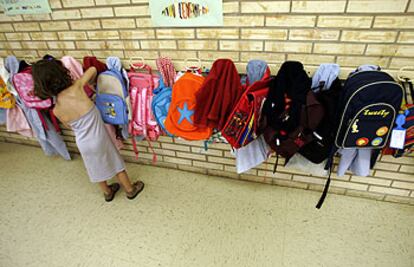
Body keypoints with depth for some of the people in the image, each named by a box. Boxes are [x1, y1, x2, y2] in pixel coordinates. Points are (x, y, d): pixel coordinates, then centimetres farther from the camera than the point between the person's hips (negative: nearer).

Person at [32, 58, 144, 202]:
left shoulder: (56, 110, -15)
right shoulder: (76, 88, -23)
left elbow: (69, 126, 4)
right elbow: (93, 69, -7)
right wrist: (89, 83, 11)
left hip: (83, 144, 2)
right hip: (99, 137, -2)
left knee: (97, 168, 26)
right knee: (114, 162, 19)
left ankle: (107, 192, 48)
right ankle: (130, 189, 37)